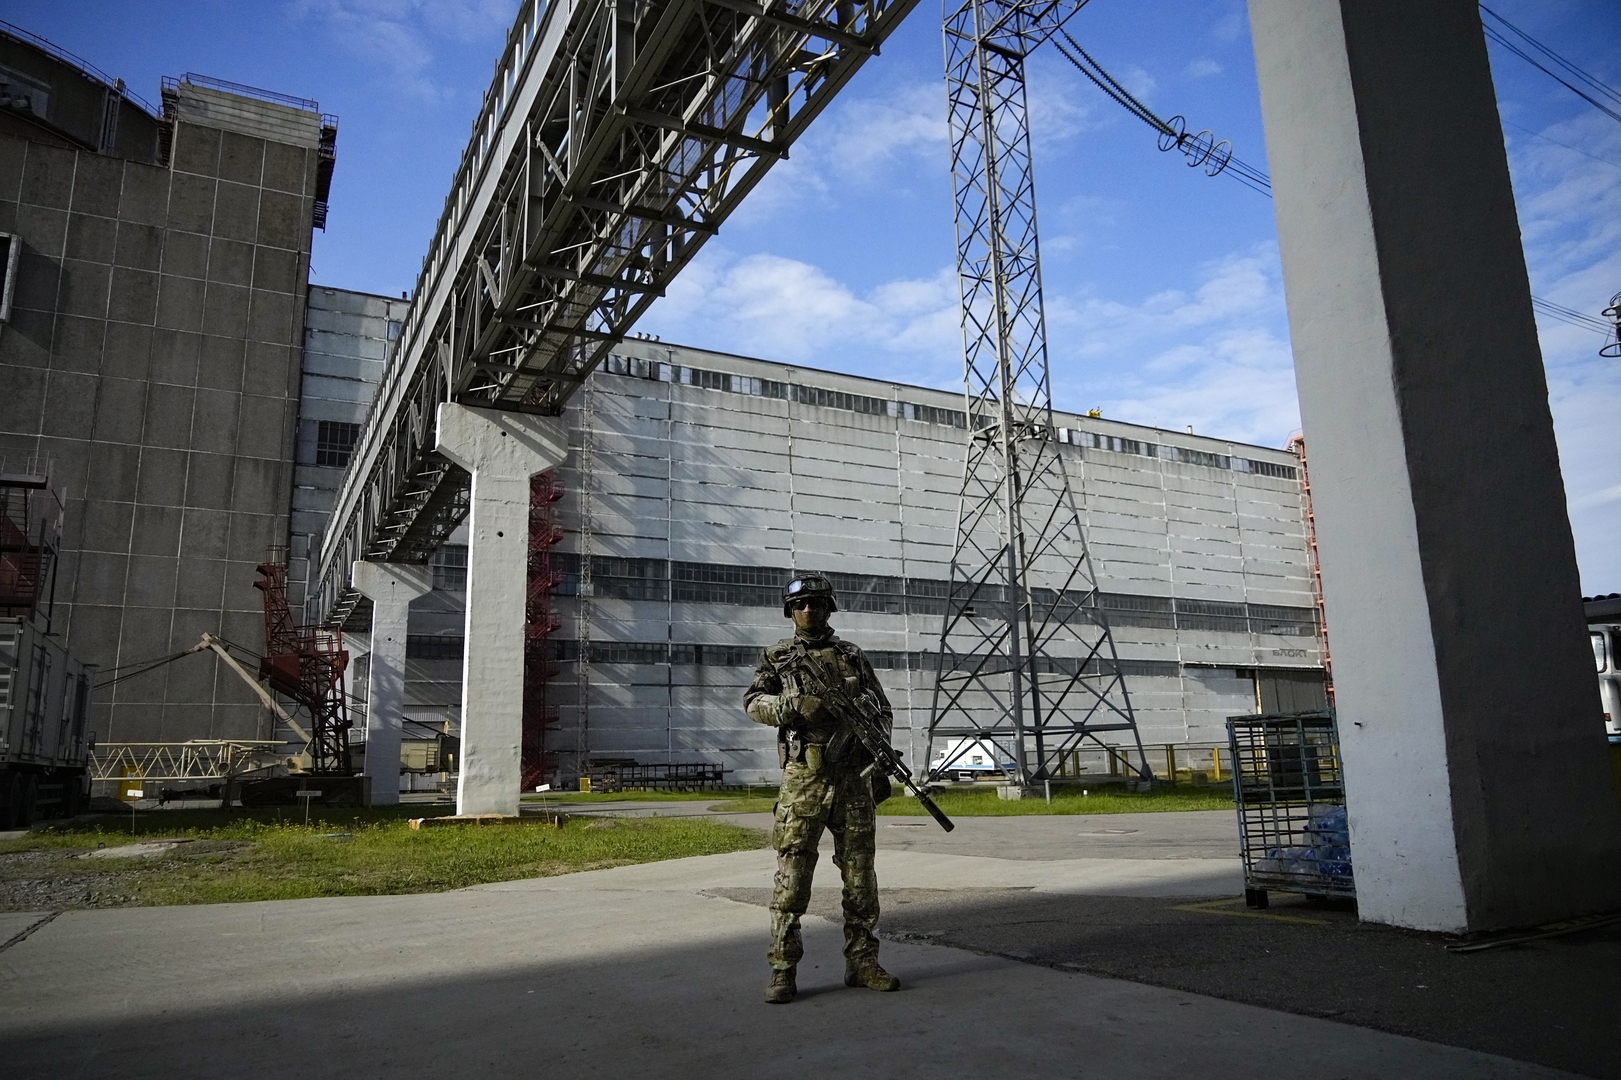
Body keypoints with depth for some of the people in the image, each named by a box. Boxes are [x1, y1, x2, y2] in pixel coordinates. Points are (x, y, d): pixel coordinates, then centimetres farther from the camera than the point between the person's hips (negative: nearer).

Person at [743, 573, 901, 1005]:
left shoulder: (852, 656, 12)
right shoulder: (777, 657, 9)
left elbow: (883, 710, 14)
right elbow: (754, 703, -2)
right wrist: (795, 704, -20)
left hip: (853, 778, 2)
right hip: (803, 779, -2)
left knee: (860, 873, 7)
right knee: (792, 876, -2)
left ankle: (862, 962, 18)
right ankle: (783, 971, 5)